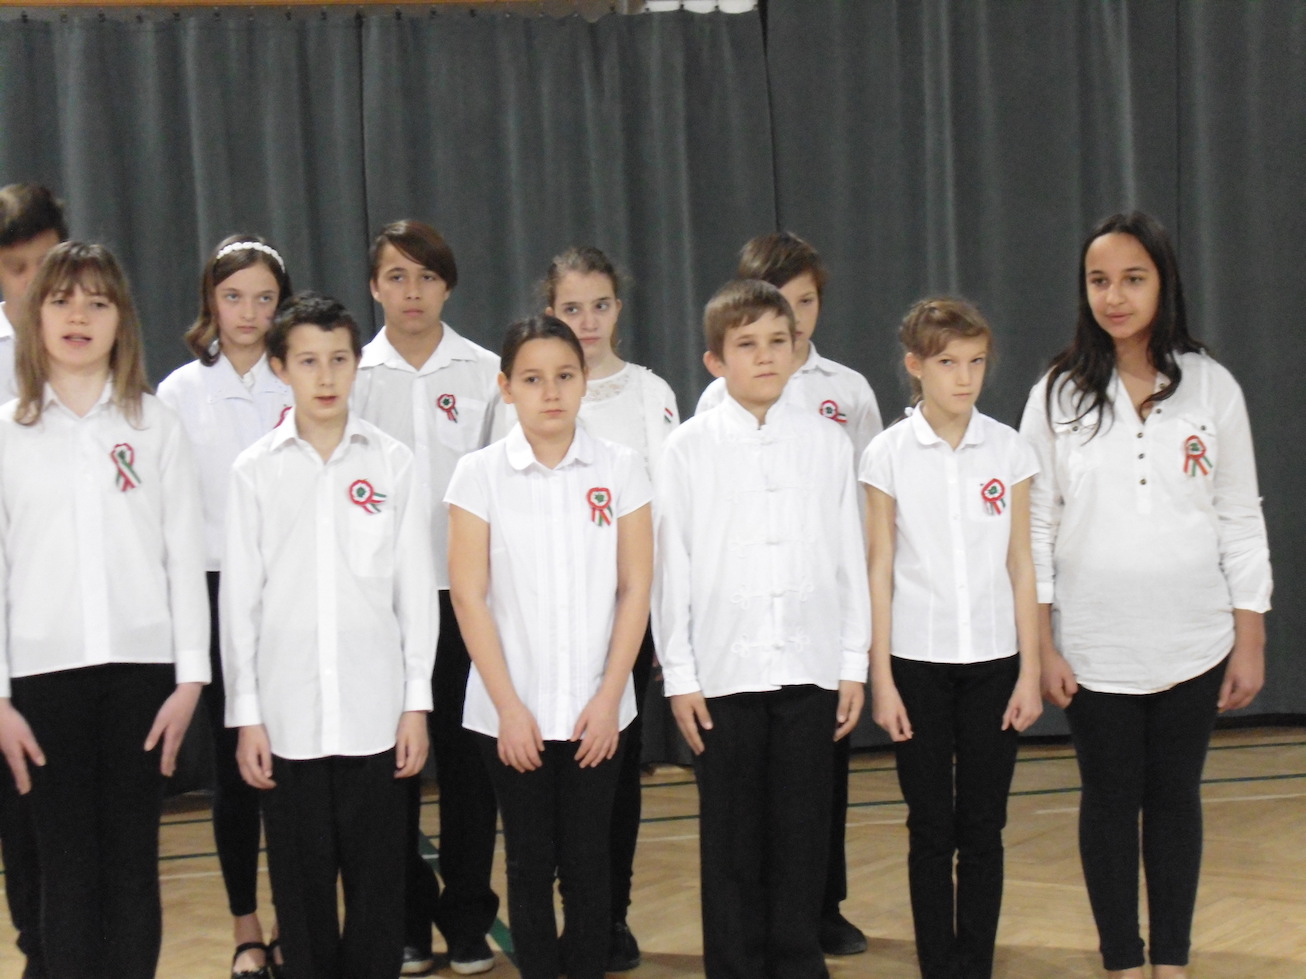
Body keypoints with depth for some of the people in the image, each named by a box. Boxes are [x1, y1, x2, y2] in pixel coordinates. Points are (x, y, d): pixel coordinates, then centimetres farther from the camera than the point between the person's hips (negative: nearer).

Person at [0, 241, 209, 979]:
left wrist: (191, 676, -3)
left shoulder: (156, 426, 5)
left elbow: (186, 558, 3)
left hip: (142, 668, 0)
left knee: (133, 859, 4)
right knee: (67, 863, 3)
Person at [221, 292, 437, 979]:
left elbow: (415, 589, 4)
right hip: (288, 715, 0)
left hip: (375, 712, 0)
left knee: (377, 883, 4)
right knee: (301, 885, 6)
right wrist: (246, 714, 0)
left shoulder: (391, 463, 3)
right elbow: (240, 598, 3)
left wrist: (417, 702, 1)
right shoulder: (256, 471, 3)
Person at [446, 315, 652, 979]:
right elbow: (469, 596, -4)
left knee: (587, 863, 6)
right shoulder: (479, 475, -3)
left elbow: (635, 588, 0)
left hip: (596, 709, 1)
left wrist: (608, 697, -6)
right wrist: (509, 706, -8)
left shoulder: (620, 469, 0)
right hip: (511, 710, 0)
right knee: (530, 865, 7)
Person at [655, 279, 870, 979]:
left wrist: (855, 663, 5)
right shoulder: (690, 448, 0)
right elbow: (671, 565, 0)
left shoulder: (826, 441, 5)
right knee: (731, 840, 5)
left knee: (803, 834, 7)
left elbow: (850, 555, 7)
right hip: (725, 671, -1)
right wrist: (679, 675, -3)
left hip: (811, 668, 1)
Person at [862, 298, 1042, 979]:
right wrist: (881, 679, -4)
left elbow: (1021, 564, 4)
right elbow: (879, 569, -1)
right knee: (932, 830, 4)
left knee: (983, 830, 5)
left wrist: (1030, 671, 1)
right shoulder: (888, 454, -3)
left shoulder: (1008, 449, 1)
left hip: (993, 660, 1)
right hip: (917, 661, -1)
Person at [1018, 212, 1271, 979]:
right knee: (1110, 799, 7)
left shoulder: (1211, 388, -1)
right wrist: (1042, 646, -5)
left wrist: (1250, 641, -1)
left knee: (1175, 797, 10)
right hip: (1094, 645, 0)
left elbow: (1241, 519, 2)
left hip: (1192, 642, 0)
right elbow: (1035, 525, -1)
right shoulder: (1058, 395, -2)